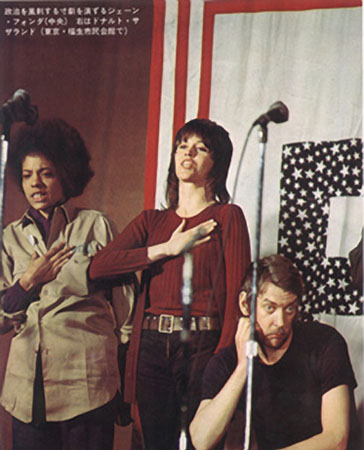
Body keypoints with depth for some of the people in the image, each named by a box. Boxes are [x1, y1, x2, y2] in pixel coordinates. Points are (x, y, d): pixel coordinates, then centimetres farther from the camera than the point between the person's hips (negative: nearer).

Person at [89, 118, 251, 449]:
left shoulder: (227, 217, 4)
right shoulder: (152, 221, 17)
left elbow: (238, 294, -5)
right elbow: (98, 266, 2)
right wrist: (167, 249, -4)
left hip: (201, 346, -4)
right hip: (151, 347, 4)